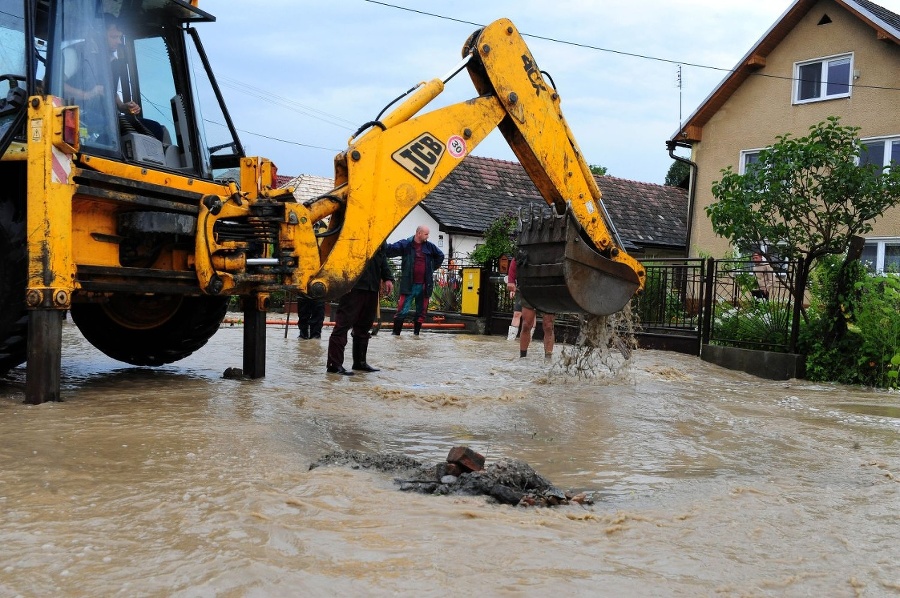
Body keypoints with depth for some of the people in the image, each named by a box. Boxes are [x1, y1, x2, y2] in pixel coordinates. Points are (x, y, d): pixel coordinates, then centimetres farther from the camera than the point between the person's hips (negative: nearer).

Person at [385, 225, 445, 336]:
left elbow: (440, 256, 26)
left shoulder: (430, 246, 9)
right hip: (409, 285, -4)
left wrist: (432, 268, 17)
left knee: (421, 311, 10)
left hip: (424, 285, 4)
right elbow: (390, 250, -16)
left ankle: (416, 333, 22)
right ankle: (396, 332, 4)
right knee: (402, 310, -5)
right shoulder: (406, 244, -5)